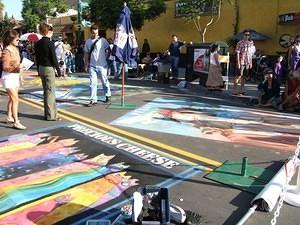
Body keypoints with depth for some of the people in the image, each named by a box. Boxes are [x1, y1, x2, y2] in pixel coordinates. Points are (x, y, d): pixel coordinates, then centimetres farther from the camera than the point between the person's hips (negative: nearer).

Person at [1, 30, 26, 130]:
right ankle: (16, 122, -11)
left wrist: (20, 75, 20)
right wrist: (15, 67, -35)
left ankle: (9, 117, 32)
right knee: (15, 99, -13)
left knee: (12, 98, 17)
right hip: (8, 77, -9)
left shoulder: (16, 49, 8)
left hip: (15, 76, 9)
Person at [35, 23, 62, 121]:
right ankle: (51, 115, 1)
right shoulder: (50, 43, -14)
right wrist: (59, 71, -7)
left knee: (46, 91, 15)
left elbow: (37, 58, 13)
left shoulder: (38, 43, 8)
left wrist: (39, 70, 21)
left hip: (41, 68, 8)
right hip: (49, 69, -8)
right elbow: (54, 58, -14)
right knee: (50, 92, -3)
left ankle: (47, 113, 22)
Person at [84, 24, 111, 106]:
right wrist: (86, 65, 9)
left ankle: (108, 97, 25)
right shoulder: (88, 41, 7)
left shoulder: (102, 40, -4)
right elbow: (86, 53, 11)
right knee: (93, 83, 1)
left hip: (102, 65, -3)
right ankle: (93, 100, 6)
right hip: (92, 66, 3)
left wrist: (106, 58, -3)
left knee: (105, 82, 9)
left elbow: (109, 50, 3)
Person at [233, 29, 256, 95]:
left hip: (247, 63, 5)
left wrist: (251, 63, 13)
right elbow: (237, 53, -9)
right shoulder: (240, 43, -6)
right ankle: (234, 90, -3)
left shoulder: (251, 43, 11)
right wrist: (238, 62, -14)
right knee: (239, 75, -6)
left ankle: (242, 90, 14)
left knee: (243, 76, 9)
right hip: (241, 62, -5)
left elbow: (251, 54, 16)